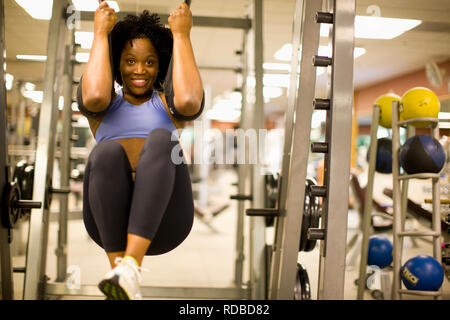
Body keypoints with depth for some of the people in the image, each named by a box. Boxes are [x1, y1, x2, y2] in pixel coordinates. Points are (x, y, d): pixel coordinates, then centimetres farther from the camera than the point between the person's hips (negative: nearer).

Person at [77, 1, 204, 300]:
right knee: (108, 151, -30)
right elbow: (93, 96, -6)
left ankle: (130, 266, -39)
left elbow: (190, 101, -6)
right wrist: (101, 33, 7)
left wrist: (181, 34, 5)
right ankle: (121, 277, -33)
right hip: (109, 220, 1)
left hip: (162, 222, 0)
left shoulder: (168, 105, 20)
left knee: (161, 140, -28)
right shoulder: (107, 105, 21)